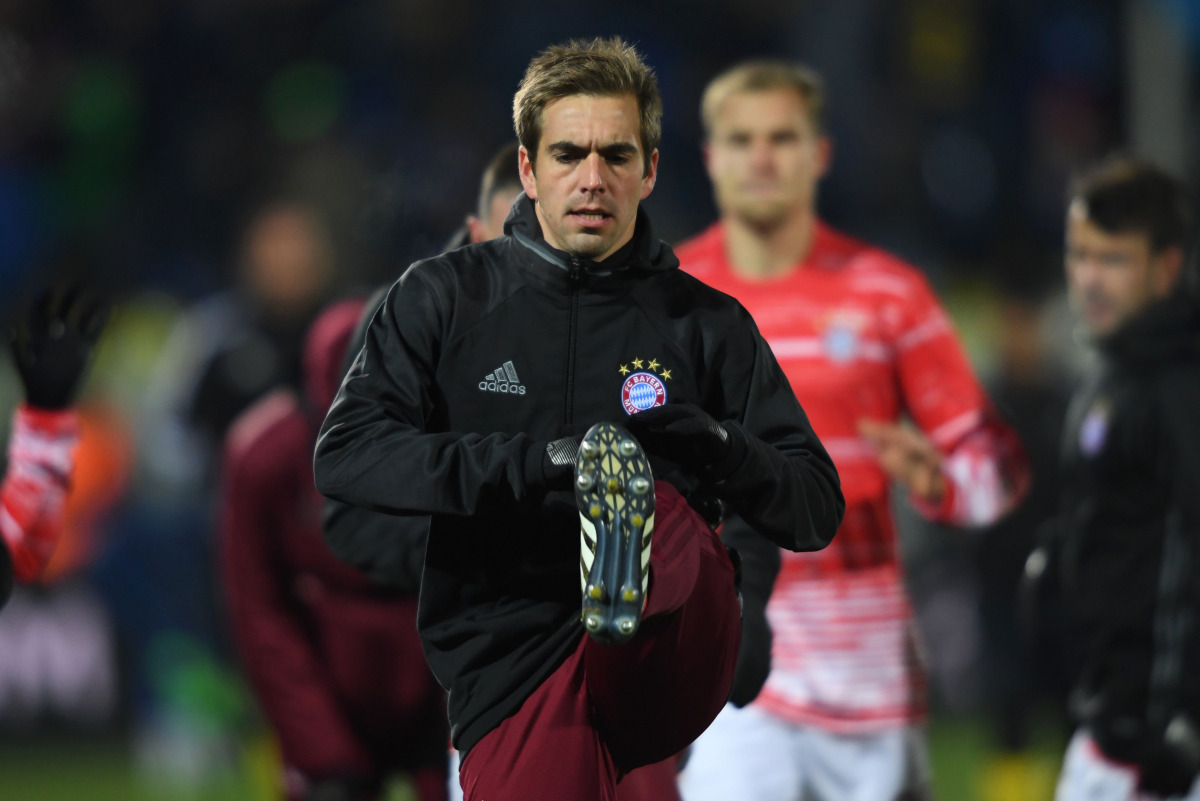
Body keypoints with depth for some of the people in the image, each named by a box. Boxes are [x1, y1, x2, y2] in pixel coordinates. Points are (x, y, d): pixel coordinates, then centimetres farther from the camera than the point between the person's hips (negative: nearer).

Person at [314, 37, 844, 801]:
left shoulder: (706, 323, 14)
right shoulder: (447, 297, 11)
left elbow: (818, 509, 12)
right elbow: (346, 453, -2)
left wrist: (722, 451, -11)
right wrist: (532, 462, -16)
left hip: (669, 657, 0)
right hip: (511, 670, 0)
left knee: (662, 507, -32)